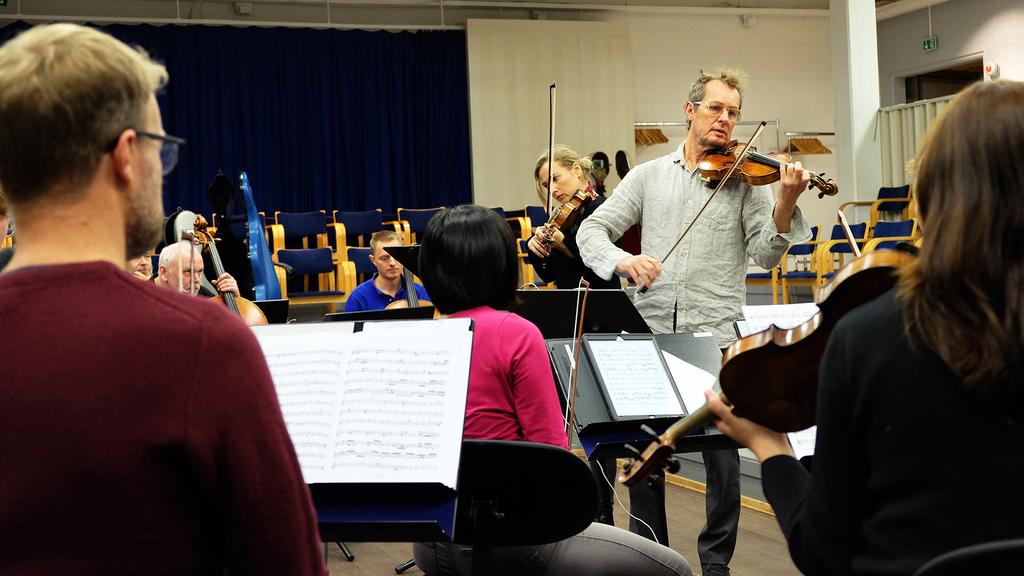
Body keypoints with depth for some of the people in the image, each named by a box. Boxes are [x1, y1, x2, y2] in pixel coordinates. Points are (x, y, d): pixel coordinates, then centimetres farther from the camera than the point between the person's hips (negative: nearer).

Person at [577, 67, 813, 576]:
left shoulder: (746, 178, 5)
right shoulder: (648, 176, 11)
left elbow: (765, 254, -3)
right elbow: (591, 231, 6)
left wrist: (786, 204, -21)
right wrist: (621, 260, -15)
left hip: (716, 335, -1)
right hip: (650, 330, 2)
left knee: (722, 453, 1)